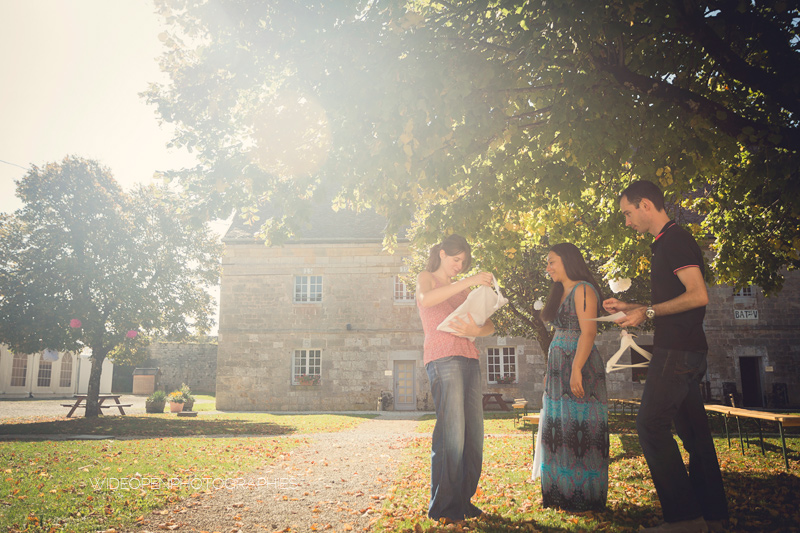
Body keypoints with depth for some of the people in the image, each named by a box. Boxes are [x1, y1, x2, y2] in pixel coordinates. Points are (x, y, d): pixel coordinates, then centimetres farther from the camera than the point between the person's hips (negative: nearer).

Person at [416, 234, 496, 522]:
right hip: (443, 358, -7)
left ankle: (464, 500, 13)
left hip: (469, 360, 7)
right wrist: (468, 282, -22)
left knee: (474, 436, 3)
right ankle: (444, 506, -5)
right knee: (452, 435, -13)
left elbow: (490, 326, 17)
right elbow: (426, 299, -17)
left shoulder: (461, 288, 26)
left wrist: (476, 330, -7)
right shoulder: (427, 278, 10)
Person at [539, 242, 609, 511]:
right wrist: (550, 371, 18)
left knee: (579, 428, -5)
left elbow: (588, 332, -18)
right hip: (560, 369, 9)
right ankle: (562, 493, 17)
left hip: (579, 367, -9)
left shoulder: (583, 290, -9)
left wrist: (576, 369, -25)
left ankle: (584, 497, 3)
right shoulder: (562, 292, 19)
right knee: (560, 429, 10)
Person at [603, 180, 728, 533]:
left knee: (651, 425, -10)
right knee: (692, 428, 12)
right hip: (686, 350, 11)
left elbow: (698, 295, -22)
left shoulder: (675, 240, -12)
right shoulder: (667, 243, 20)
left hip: (677, 351, -11)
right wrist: (629, 307, 19)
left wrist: (648, 312, -17)